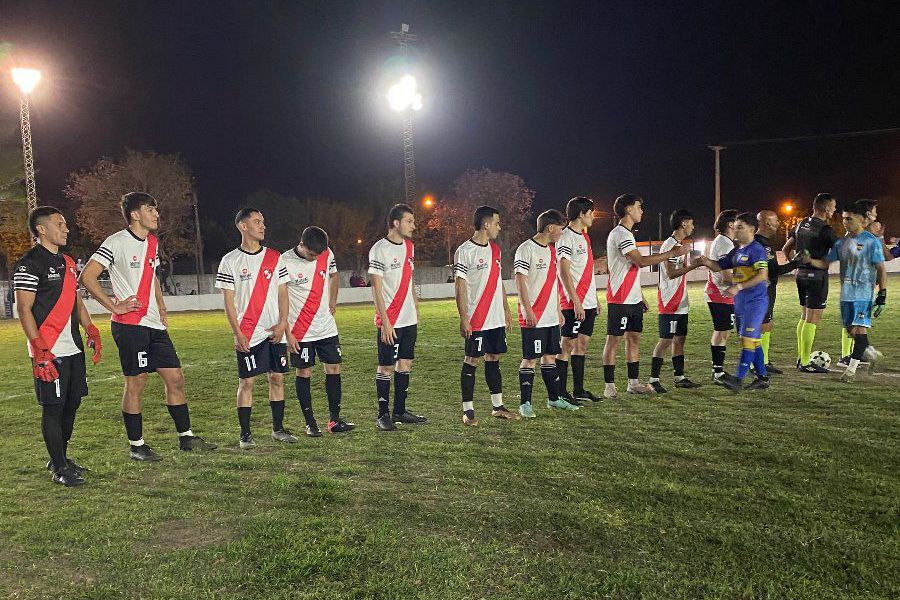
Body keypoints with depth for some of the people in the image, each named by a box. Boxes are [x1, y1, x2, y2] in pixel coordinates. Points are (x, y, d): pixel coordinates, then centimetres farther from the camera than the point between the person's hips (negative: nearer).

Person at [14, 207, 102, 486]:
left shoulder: (68, 262, 17)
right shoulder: (29, 264, -9)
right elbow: (24, 310, -14)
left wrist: (92, 332, 13)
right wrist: (40, 352, -20)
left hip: (74, 348, 8)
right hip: (49, 352, -8)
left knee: (72, 403, 13)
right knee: (53, 407, -2)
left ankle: (61, 458, 28)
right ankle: (59, 468, 8)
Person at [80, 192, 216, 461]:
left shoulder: (152, 242, 15)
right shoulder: (116, 242, -9)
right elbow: (87, 277, -14)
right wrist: (114, 306, -15)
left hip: (154, 325, 8)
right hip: (130, 325, -7)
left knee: (175, 378, 6)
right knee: (136, 383, 0)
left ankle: (186, 437, 15)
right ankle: (136, 445, 13)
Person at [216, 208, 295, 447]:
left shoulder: (274, 258, 8)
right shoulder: (230, 261, -1)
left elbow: (283, 294, 8)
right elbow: (228, 301, -2)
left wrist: (283, 323, -4)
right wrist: (238, 333, -10)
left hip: (275, 332, 3)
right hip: (248, 335, -3)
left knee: (277, 378, 8)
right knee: (246, 382, 0)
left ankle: (278, 429, 20)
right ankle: (245, 434, 11)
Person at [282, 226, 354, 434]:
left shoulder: (327, 254, 0)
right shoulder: (285, 262, -14)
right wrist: (287, 333, -13)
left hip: (327, 327, 5)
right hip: (300, 331, -4)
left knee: (334, 368, 5)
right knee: (304, 373, 1)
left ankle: (334, 420, 14)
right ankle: (310, 423, 12)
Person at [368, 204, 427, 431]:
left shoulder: (409, 247, 12)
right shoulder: (380, 249, -12)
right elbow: (376, 289, -13)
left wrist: (417, 311, 17)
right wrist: (385, 322, -17)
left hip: (409, 319, 8)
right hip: (390, 322, -7)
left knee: (405, 364, 12)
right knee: (386, 367, 1)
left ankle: (400, 411, 22)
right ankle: (383, 415, 10)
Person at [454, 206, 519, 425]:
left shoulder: (495, 249, 14)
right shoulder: (465, 251, -10)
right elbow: (460, 287, -12)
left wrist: (506, 309, 17)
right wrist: (463, 319, -16)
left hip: (497, 319, 7)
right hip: (476, 320, -7)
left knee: (494, 358, 12)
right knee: (471, 361, -1)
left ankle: (497, 407, 21)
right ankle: (468, 410, 7)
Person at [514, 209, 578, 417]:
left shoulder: (551, 250, 15)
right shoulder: (526, 249, -10)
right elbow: (520, 281, -14)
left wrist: (558, 310, 17)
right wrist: (528, 310, -19)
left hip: (551, 317, 8)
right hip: (533, 318, -8)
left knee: (550, 356, 14)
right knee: (530, 359, -3)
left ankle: (554, 398, 24)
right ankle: (525, 403, 4)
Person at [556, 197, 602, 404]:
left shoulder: (584, 236, 17)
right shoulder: (566, 238, -12)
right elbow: (564, 272, -17)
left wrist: (594, 299, 20)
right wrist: (576, 302, -21)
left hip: (588, 303, 9)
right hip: (574, 303, -9)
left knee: (582, 344, 12)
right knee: (568, 346, -3)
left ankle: (578, 390, 21)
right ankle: (560, 393, 4)